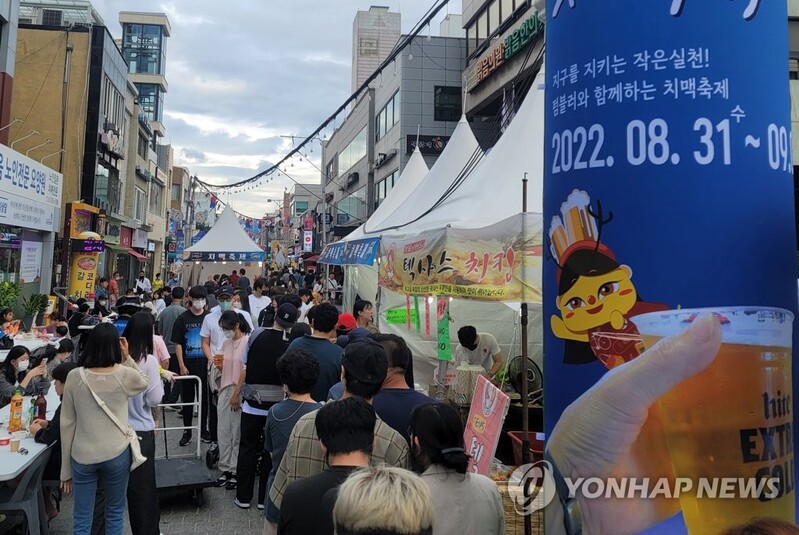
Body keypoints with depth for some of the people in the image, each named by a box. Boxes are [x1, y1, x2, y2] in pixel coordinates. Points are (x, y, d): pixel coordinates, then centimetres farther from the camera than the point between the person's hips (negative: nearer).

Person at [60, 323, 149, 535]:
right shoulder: (125, 375, -11)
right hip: (117, 454, -1)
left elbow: (67, 424, -3)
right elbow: (144, 383, 15)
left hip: (82, 457, 1)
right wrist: (127, 358, 2)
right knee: (115, 514, 17)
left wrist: (65, 468, 6)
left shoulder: (74, 378, -8)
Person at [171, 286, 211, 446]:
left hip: (205, 365, 1)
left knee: (204, 398, 9)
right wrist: (182, 366, -8)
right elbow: (178, 344, -1)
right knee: (187, 398, 8)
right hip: (188, 365, -1)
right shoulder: (183, 319, -1)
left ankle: (204, 429, 22)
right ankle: (187, 431, 18)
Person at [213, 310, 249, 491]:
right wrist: (220, 365, -2)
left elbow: (245, 371, -13)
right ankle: (225, 469, 19)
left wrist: (237, 393, -14)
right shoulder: (226, 343, 11)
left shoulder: (247, 342, -11)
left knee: (237, 432, 1)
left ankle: (236, 471, 12)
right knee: (223, 431, 9)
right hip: (225, 389, 7)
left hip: (239, 391, -7)